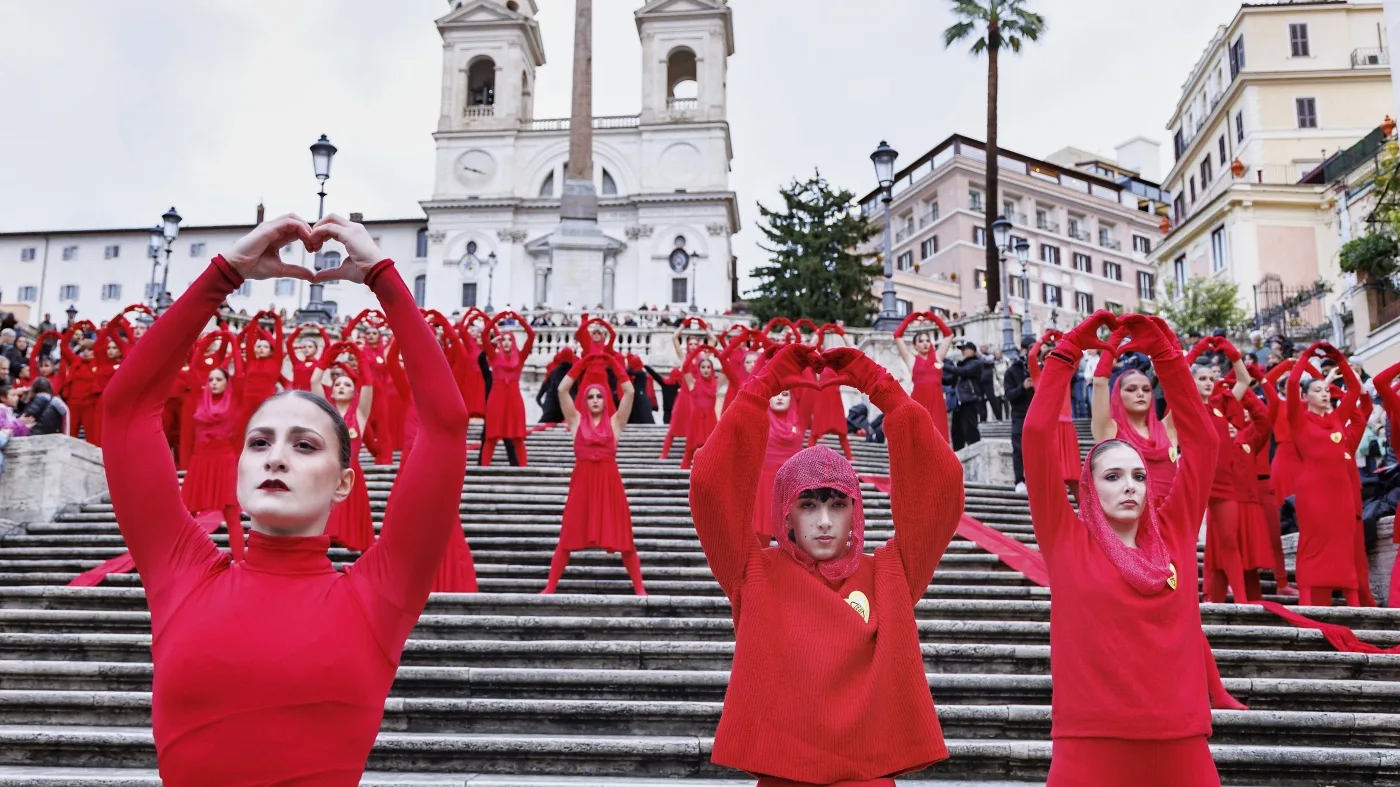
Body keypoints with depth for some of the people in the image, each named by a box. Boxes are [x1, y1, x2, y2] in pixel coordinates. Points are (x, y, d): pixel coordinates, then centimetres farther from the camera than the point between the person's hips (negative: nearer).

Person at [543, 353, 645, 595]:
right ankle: (549, 588, 7)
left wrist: (613, 362, 2)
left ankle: (639, 588, 9)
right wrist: (584, 362, 1)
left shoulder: (615, 421, 7)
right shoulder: (577, 420, 9)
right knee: (569, 537, 2)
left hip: (609, 482, 0)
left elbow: (630, 391, 1)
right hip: (582, 482, 0)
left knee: (622, 537, 3)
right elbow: (562, 389, 1)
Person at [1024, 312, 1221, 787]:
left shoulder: (1172, 533, 8)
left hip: (1179, 743, 3)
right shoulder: (1068, 539, 1)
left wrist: (1161, 351, 5)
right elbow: (1038, 434, -5)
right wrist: (1069, 350, -3)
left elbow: (1200, 439, 8)